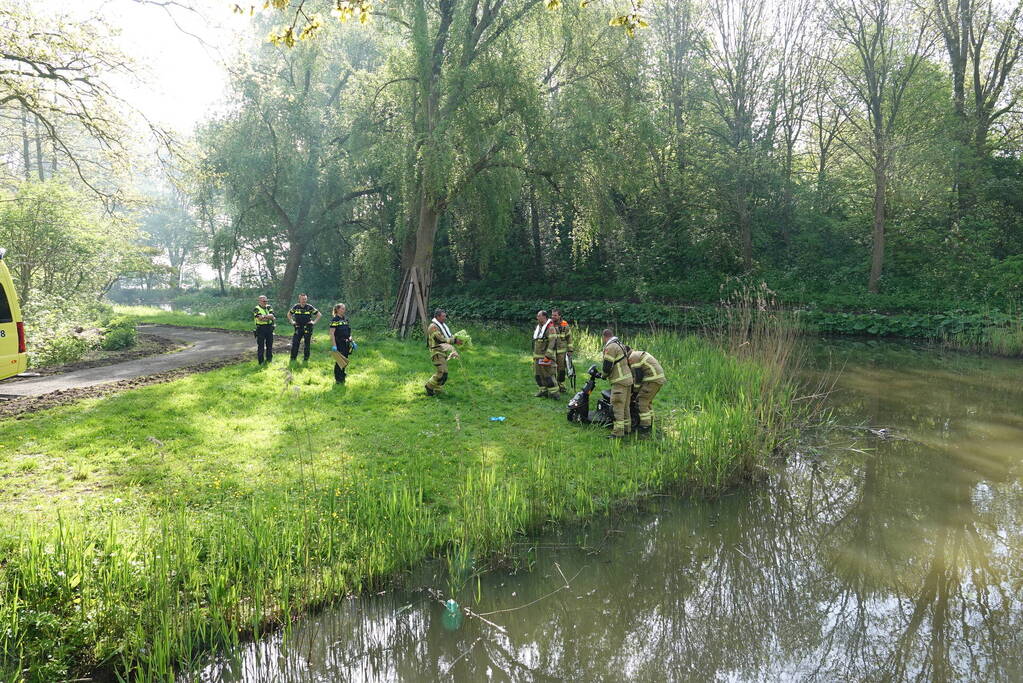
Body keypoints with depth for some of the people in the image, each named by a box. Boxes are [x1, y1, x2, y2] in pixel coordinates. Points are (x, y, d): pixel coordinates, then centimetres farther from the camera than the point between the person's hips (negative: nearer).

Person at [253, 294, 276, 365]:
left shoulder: (269, 307, 10)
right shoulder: (256, 309, -5)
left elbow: (272, 316, -8)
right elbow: (260, 318, -19)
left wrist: (264, 316, -18)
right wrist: (268, 317, -12)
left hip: (269, 328, 5)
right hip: (261, 329, -5)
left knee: (269, 345, 11)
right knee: (261, 346, -1)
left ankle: (269, 360, 23)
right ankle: (261, 361, 5)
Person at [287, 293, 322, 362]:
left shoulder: (309, 307, -3)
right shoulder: (296, 307, 2)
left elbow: (319, 315, 3)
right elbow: (289, 314, 20)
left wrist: (314, 322, -3)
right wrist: (291, 321, 9)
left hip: (307, 328, -1)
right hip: (298, 328, 1)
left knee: (307, 344, 5)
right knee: (295, 343, -3)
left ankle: (306, 359, 16)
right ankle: (293, 358, 7)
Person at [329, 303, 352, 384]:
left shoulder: (345, 319, 13)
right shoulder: (335, 320, -9)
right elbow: (332, 333, -13)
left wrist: (352, 341, 15)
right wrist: (334, 345, -19)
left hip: (346, 344, 7)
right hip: (339, 344, -7)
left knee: (345, 361, 12)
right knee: (339, 361, -3)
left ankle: (342, 378, 25)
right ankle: (338, 380, 6)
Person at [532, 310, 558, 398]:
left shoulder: (550, 328, -13)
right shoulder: (538, 327, 15)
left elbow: (551, 343, -20)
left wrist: (547, 356, -25)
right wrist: (534, 355, 22)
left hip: (545, 356, -9)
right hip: (537, 356, 9)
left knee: (548, 375, -8)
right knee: (537, 374, 12)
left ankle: (553, 392, -2)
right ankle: (543, 390, 21)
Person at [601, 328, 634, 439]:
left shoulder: (610, 347, -14)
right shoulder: (620, 344, 17)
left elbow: (608, 366, -17)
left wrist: (603, 375, 3)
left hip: (619, 381, -10)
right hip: (628, 379, 10)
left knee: (617, 406, -9)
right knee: (625, 406, 17)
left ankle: (618, 432, -10)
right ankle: (627, 428, 24)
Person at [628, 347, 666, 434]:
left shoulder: (633, 357, -7)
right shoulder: (640, 354, 24)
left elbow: (638, 375, -10)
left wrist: (635, 390, 0)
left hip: (652, 380, -10)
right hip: (659, 378, 10)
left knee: (641, 402, -7)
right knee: (648, 401, 21)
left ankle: (645, 427, -7)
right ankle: (649, 424, 27)